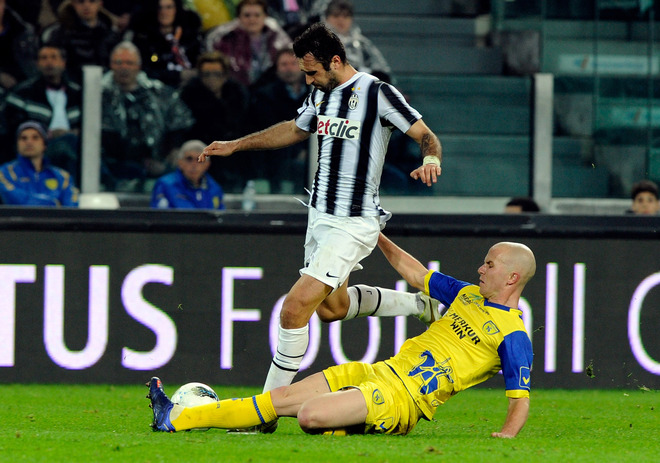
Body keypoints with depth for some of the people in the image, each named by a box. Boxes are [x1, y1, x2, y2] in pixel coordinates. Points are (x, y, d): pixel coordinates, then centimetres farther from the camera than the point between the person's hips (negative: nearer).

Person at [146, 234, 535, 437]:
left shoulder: (514, 336, -8)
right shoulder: (469, 295, 16)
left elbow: (521, 400, -9)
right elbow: (415, 273, 29)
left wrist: (506, 434, -27)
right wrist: (374, 235, 30)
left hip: (403, 400, -8)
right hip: (379, 371, 8)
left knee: (310, 414, -29)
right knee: (282, 397, 1)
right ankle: (176, 418, 2)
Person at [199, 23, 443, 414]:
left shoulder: (378, 94, -15)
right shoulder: (321, 95, 8)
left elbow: (427, 136, -12)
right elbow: (296, 130, 28)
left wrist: (431, 160, -34)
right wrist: (235, 145, 28)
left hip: (354, 224, -9)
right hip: (320, 216, 9)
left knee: (296, 307, -16)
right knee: (332, 307, 23)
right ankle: (418, 305, 43)